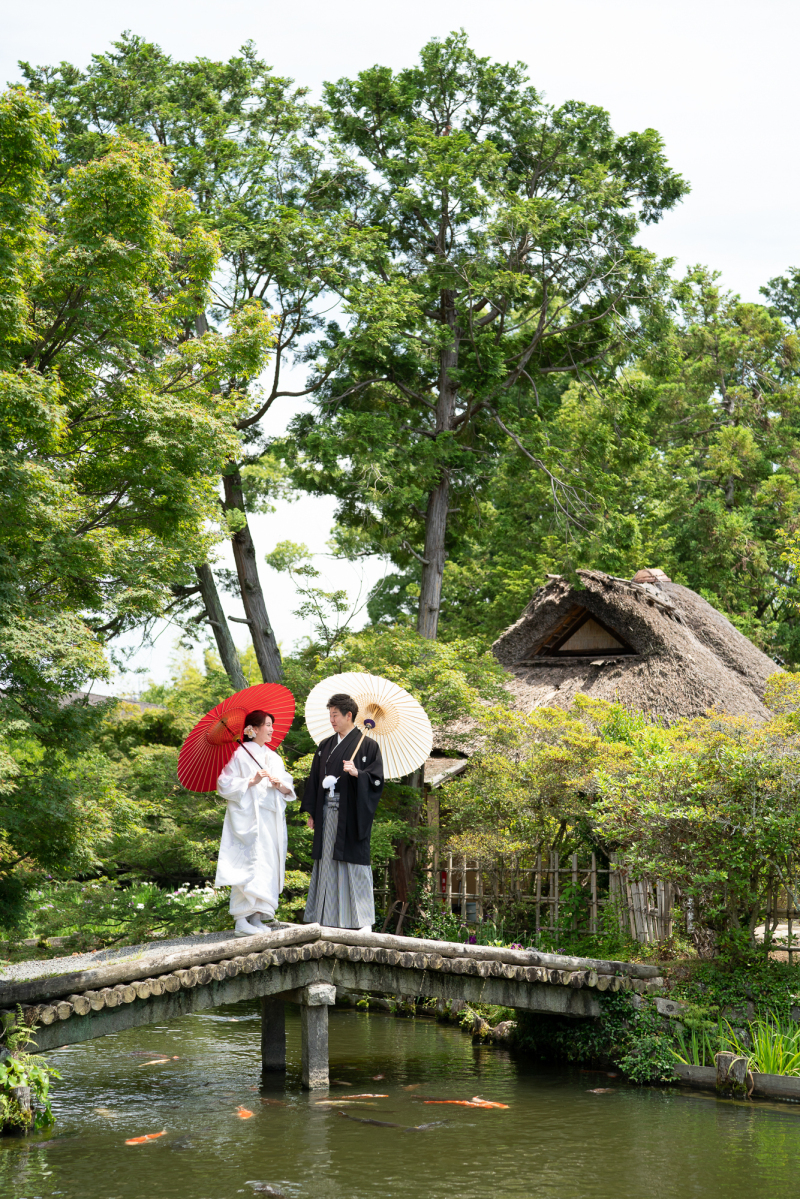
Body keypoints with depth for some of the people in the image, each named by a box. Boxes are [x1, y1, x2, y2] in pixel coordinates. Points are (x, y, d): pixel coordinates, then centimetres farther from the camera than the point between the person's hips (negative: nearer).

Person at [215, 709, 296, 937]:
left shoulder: (273, 757, 18)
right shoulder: (240, 755, -2)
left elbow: (289, 789, 16)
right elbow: (225, 784, -8)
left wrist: (280, 785, -6)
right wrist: (252, 781, -17)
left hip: (271, 820, 7)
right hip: (248, 819, -7)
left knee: (268, 865, 4)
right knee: (249, 864, -15)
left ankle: (257, 916, 9)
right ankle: (241, 920, -17)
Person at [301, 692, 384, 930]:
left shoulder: (367, 745, 0)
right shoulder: (325, 746, 15)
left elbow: (377, 779, -5)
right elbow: (314, 779, 16)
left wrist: (357, 773, -23)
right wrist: (311, 812, 11)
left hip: (351, 813, -5)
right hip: (328, 813, 5)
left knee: (354, 862, -5)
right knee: (327, 862, 4)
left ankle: (364, 920, -1)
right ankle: (324, 917, 9)